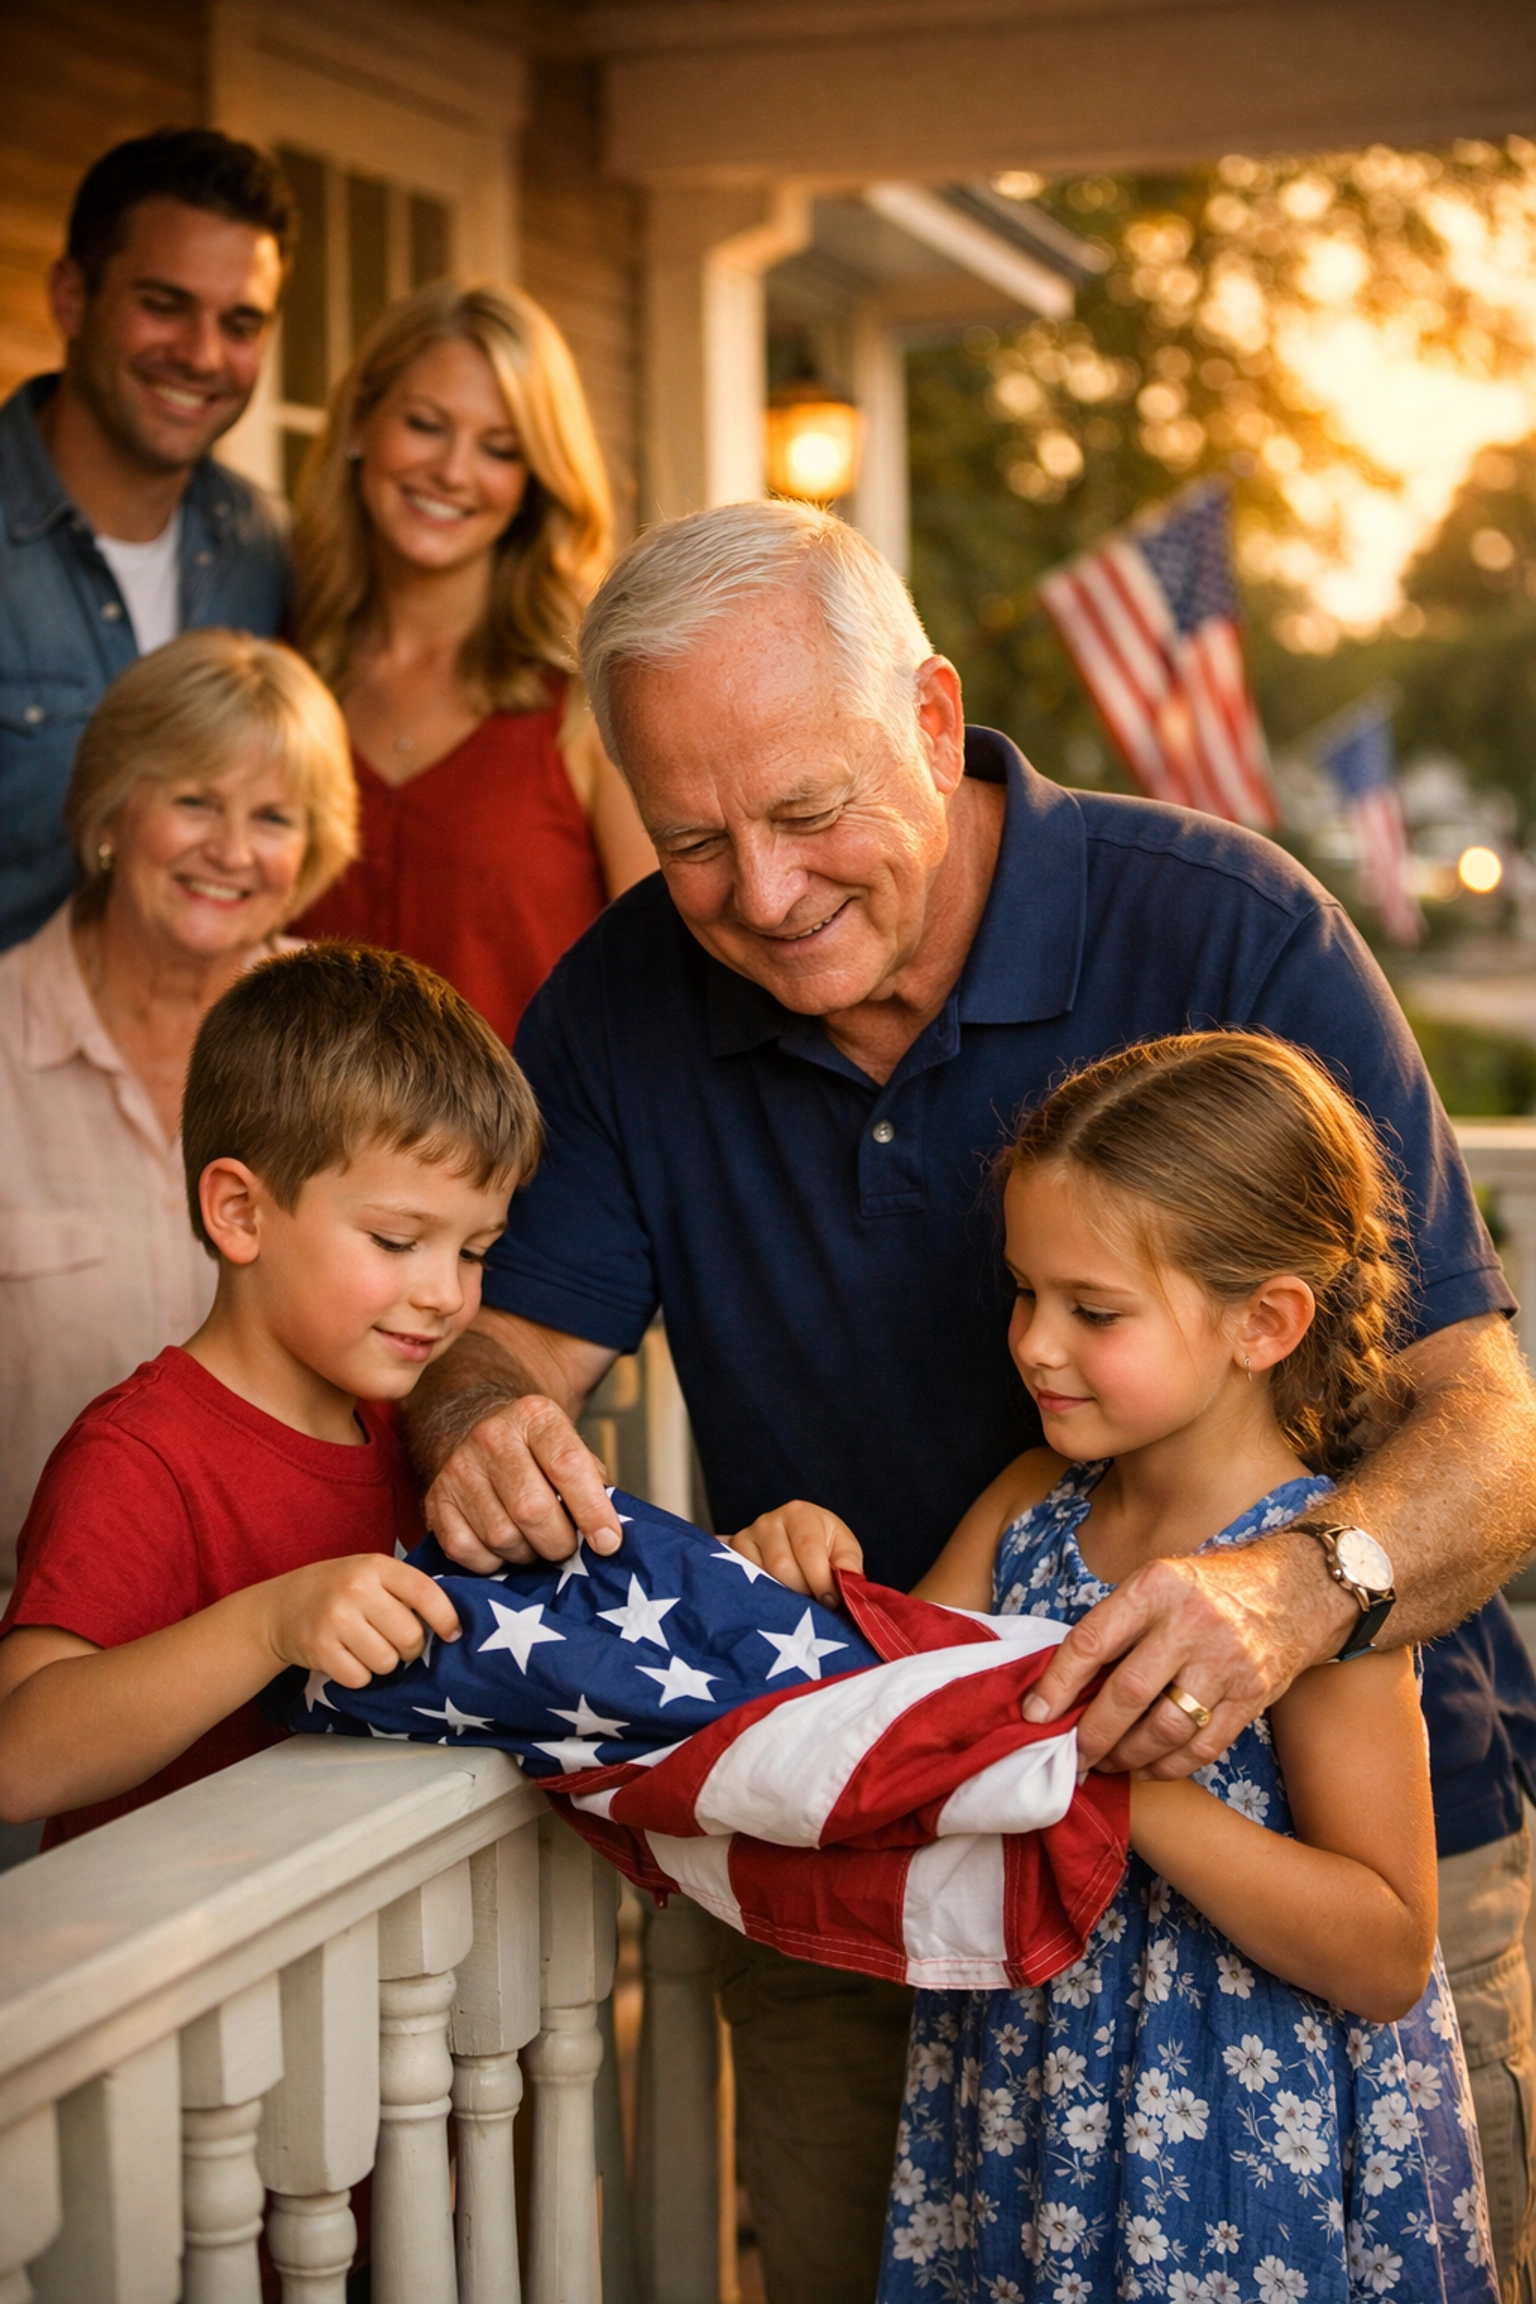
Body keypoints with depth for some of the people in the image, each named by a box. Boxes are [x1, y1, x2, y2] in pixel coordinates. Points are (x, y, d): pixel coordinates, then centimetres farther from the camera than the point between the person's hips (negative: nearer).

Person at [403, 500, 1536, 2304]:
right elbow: (514, 1334, -2)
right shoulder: (622, 1003, -4)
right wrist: (487, 1431, -28)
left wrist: (1293, 1597, -44)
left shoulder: (1233, 937, -19)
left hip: (1262, 1807, -3)